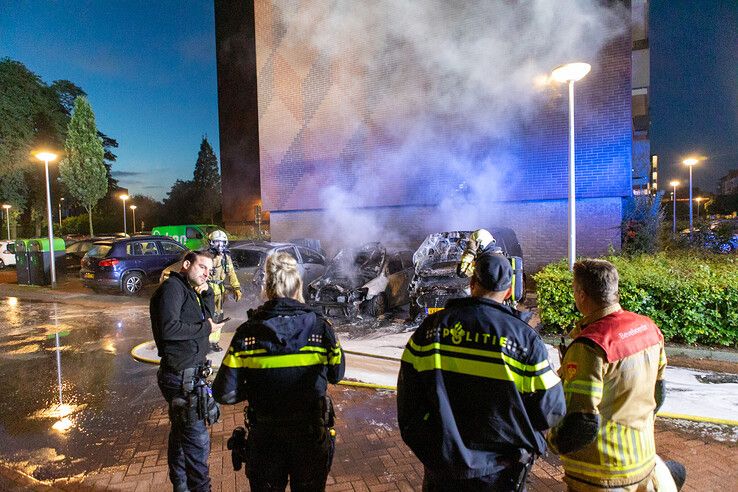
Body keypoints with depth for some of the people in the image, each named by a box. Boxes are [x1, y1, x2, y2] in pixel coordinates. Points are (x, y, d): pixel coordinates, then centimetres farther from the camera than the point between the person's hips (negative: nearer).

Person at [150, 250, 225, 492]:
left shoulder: (188, 290, 15)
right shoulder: (172, 287, -15)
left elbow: (208, 318, 16)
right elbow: (168, 328, -26)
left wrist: (206, 292, 3)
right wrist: (205, 328, -17)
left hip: (187, 374, 11)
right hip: (182, 376, -11)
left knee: (181, 433, 22)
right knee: (197, 440, -5)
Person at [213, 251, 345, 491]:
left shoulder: (247, 332, -15)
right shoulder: (320, 326, -15)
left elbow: (225, 393, -14)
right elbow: (336, 374, -1)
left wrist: (253, 389, 4)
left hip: (265, 438, 0)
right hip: (312, 437, 0)